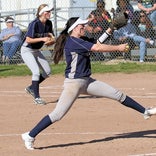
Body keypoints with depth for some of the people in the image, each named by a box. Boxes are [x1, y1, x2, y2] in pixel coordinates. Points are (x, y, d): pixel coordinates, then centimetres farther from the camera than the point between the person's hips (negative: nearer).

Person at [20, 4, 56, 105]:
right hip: (27, 50, -8)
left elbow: (51, 39, 5)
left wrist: (52, 41, -18)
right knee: (36, 72, -19)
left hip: (36, 51, 8)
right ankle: (36, 97, -12)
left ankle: (31, 88, 22)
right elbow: (28, 40, -28)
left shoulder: (49, 23, -4)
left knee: (47, 71, 6)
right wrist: (42, 39, -33)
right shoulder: (34, 24, -25)